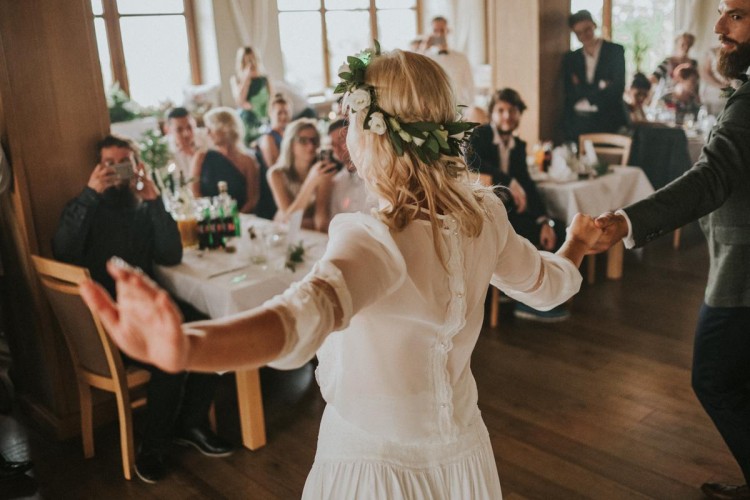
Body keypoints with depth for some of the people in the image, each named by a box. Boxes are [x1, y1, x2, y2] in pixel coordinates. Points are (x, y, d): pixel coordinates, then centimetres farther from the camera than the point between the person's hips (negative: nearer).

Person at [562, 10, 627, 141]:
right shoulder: (570, 58, 11)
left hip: (607, 121, -2)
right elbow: (570, 93, 3)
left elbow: (618, 87, -5)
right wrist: (599, 86, -8)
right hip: (577, 122, 2)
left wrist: (583, 91, -7)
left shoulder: (615, 51, 4)